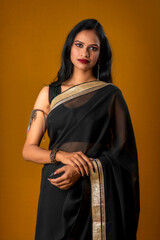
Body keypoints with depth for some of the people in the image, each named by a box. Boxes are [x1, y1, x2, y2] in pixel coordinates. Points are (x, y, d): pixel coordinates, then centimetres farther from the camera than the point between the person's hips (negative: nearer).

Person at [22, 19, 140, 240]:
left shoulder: (111, 94, 2)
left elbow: (121, 151, -1)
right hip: (57, 191, 2)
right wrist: (62, 155, -15)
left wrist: (81, 170, -15)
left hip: (98, 193, -1)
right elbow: (28, 150, 4)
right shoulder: (49, 94, 7)